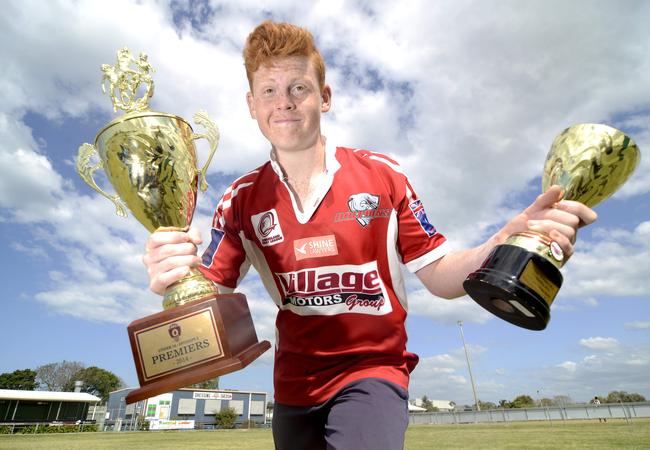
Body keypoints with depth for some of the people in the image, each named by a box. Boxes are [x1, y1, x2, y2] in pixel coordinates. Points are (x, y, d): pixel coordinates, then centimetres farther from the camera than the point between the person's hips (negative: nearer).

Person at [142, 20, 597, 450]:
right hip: (293, 385, 4)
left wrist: (507, 241, -26)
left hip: (373, 372, -2)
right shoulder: (241, 200, -5)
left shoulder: (382, 175, -10)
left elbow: (441, 277, -8)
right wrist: (175, 282, -31)